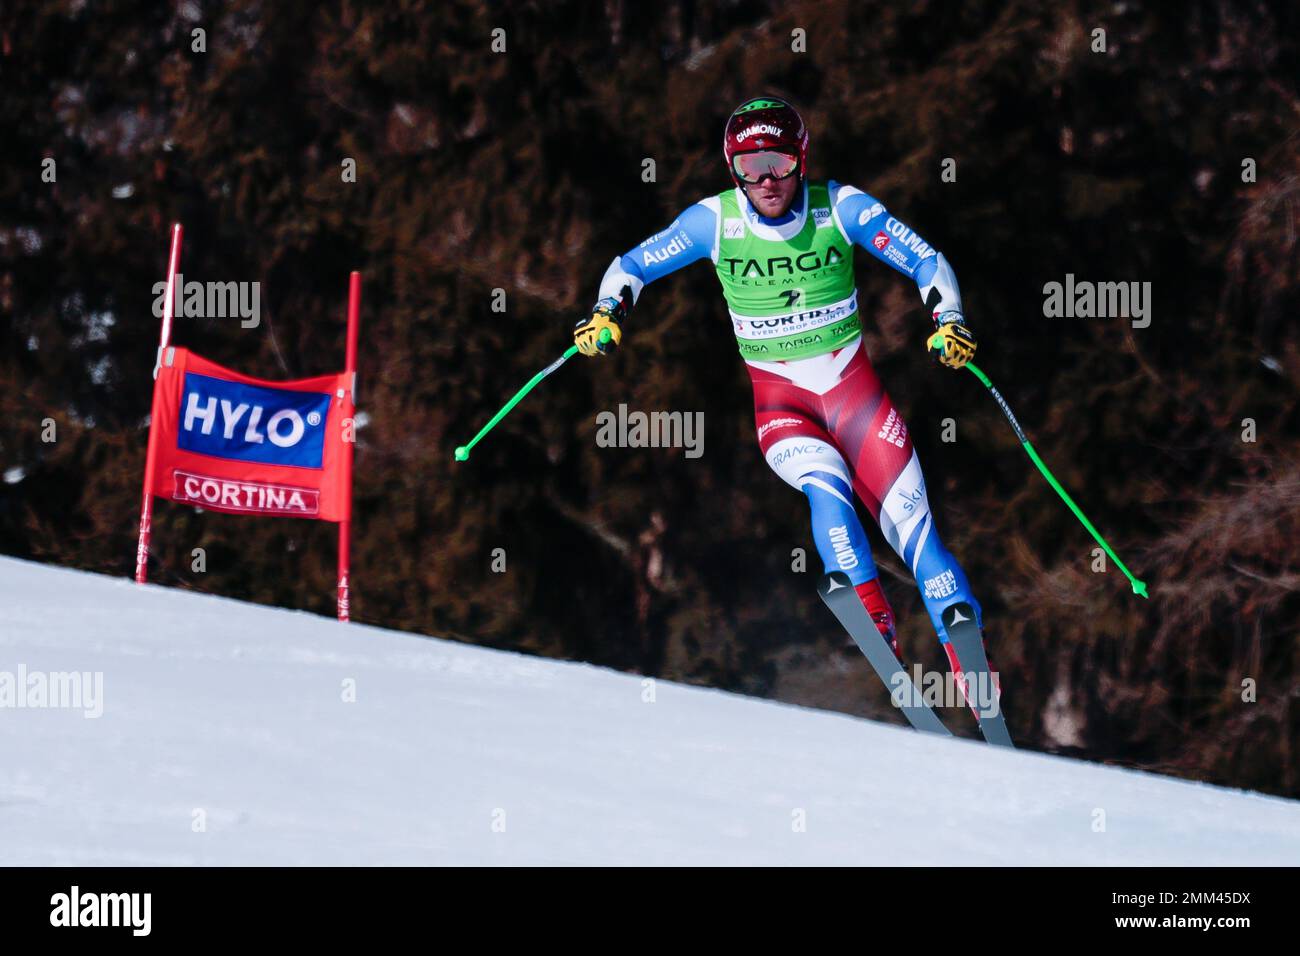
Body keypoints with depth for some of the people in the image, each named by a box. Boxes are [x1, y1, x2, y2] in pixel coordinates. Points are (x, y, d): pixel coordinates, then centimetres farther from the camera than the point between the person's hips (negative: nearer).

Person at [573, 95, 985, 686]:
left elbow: (928, 263, -3)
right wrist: (608, 314, -17)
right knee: (825, 488, -31)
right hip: (779, 398, -1)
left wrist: (948, 322, -20)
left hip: (853, 386, 1)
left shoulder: (840, 208, -8)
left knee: (910, 519, -8)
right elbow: (630, 267, 3)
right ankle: (876, 628, -36)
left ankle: (969, 659, -3)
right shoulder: (714, 221, -7)